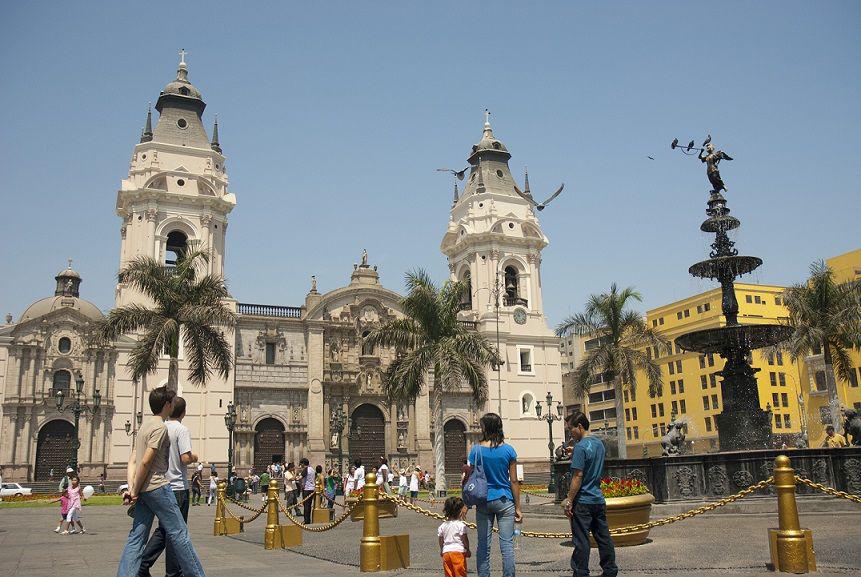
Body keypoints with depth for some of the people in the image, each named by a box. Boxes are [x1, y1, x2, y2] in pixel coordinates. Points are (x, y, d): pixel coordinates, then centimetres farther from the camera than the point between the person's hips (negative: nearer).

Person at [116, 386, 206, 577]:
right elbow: (145, 462, -16)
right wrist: (135, 491, -8)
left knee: (136, 537, 8)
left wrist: (132, 489, 7)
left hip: (143, 490, 9)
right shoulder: (160, 427, -11)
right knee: (178, 532, -1)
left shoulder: (144, 425, 18)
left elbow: (132, 461, 14)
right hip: (157, 486, -9)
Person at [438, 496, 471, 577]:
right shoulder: (461, 525, -10)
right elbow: (464, 539, -8)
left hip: (446, 552, 5)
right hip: (458, 551, -5)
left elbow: (441, 539, 12)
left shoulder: (443, 525, 6)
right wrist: (467, 550, 6)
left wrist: (441, 550, 25)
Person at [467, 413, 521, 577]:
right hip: (504, 501, 0)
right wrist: (518, 508, 4)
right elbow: (514, 481, -2)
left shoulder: (476, 450, -4)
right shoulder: (508, 450, -3)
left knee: (483, 545, 8)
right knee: (507, 544, 3)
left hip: (483, 501, 1)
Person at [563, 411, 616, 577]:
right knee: (603, 537, 13)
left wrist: (569, 501, -15)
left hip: (583, 501, -8)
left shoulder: (580, 447, -16)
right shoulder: (599, 443, 10)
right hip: (599, 500, 8)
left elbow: (578, 476, -19)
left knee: (581, 541, -1)